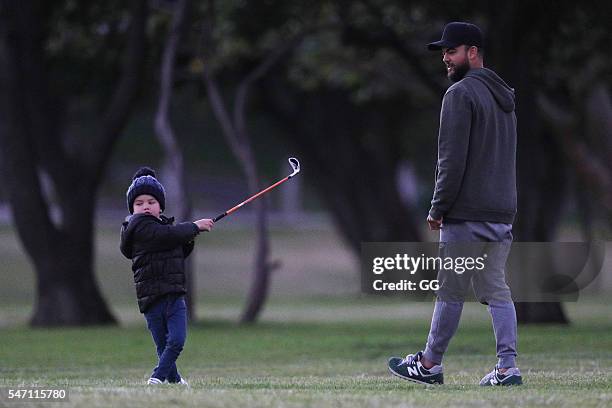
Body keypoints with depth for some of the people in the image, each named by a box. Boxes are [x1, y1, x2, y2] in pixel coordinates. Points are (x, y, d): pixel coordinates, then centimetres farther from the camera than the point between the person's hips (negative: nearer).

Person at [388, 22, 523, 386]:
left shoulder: (461, 94, -10)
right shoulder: (505, 96, 17)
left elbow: (453, 160, -16)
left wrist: (438, 208, -9)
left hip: (466, 217, -8)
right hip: (503, 214, 8)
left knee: (451, 292, 0)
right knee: (497, 291, 6)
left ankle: (430, 365, 9)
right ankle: (508, 367, -2)